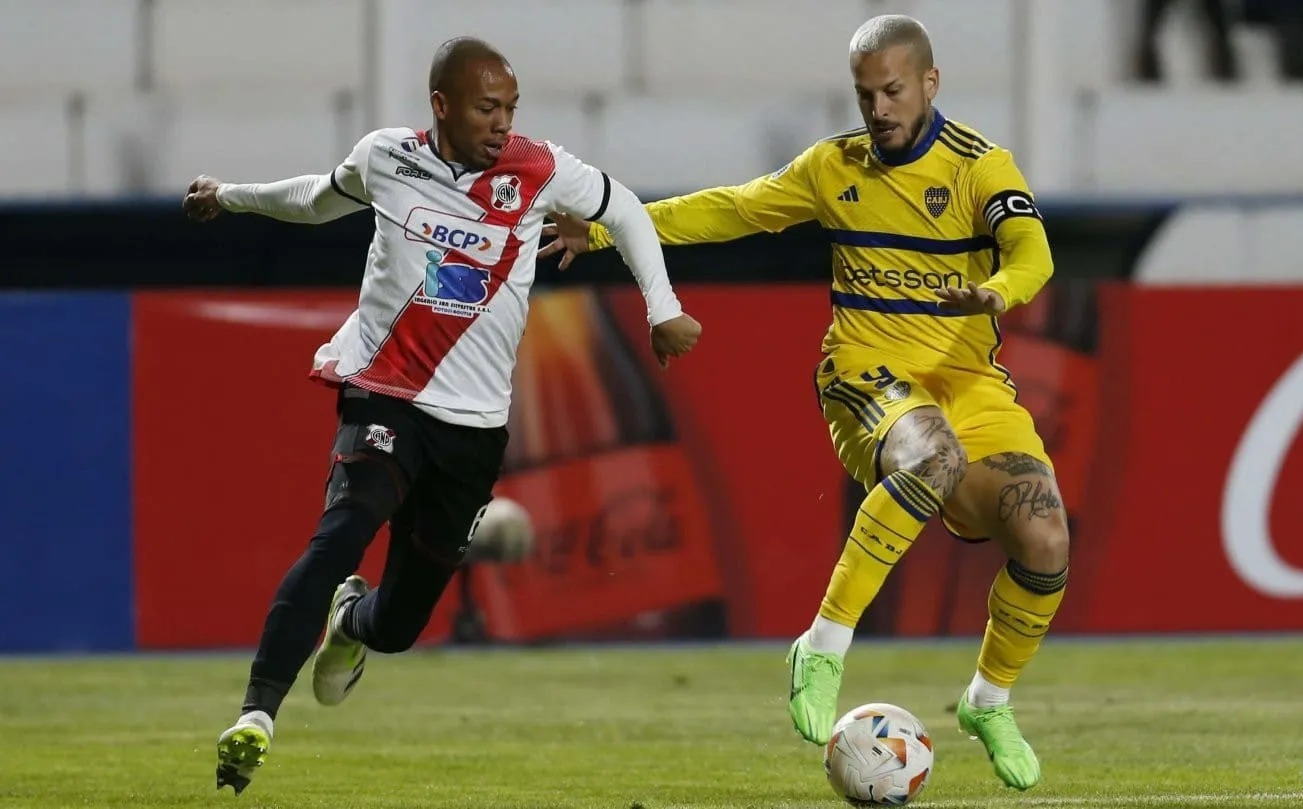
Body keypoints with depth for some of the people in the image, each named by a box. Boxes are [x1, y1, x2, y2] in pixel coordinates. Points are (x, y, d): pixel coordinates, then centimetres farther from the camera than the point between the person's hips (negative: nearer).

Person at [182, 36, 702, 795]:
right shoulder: (385, 159, -3)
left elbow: (622, 207, 14)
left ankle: (352, 620, 48)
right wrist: (232, 197, 33)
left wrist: (664, 308, 9)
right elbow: (323, 198, 20)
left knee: (400, 624, 7)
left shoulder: (539, 172, -5)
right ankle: (256, 718, -35)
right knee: (345, 527, -32)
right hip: (384, 397, -2)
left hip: (473, 421, 2)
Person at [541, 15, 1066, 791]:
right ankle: (824, 650, -34)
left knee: (1044, 542, -17)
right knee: (932, 456, -38)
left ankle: (991, 703, 11)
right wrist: (605, 228, 17)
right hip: (866, 375, -1)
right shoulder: (835, 167, 7)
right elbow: (732, 209, 19)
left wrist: (997, 293, -44)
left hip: (969, 378, 1)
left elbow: (1033, 253, -21)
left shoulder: (979, 166, -4)